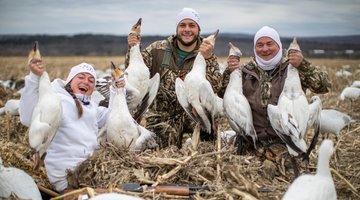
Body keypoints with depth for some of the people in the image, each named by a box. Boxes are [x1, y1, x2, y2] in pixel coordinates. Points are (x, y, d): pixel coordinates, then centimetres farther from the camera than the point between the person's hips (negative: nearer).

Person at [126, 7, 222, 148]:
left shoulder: (208, 56, 2)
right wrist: (132, 49, -14)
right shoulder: (159, 48, 4)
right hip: (160, 114, 0)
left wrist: (208, 59, -25)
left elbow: (216, 88, -12)